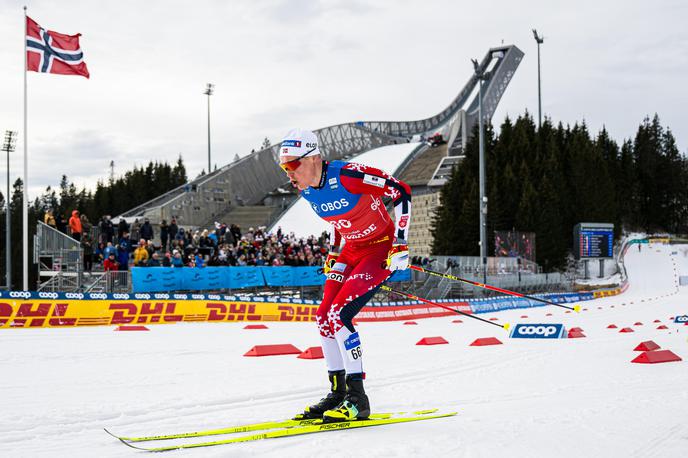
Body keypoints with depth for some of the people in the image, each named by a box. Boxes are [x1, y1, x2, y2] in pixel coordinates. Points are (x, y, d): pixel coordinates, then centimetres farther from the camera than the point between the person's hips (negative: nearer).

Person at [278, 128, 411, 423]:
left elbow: (401, 192, -20)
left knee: (339, 315, -20)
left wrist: (400, 243, -21)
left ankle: (357, 399, -13)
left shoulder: (348, 175, -27)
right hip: (352, 251, 8)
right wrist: (334, 253, 11)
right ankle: (338, 393, 14)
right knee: (324, 318, 1)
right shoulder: (307, 191, -2)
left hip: (382, 248, -8)